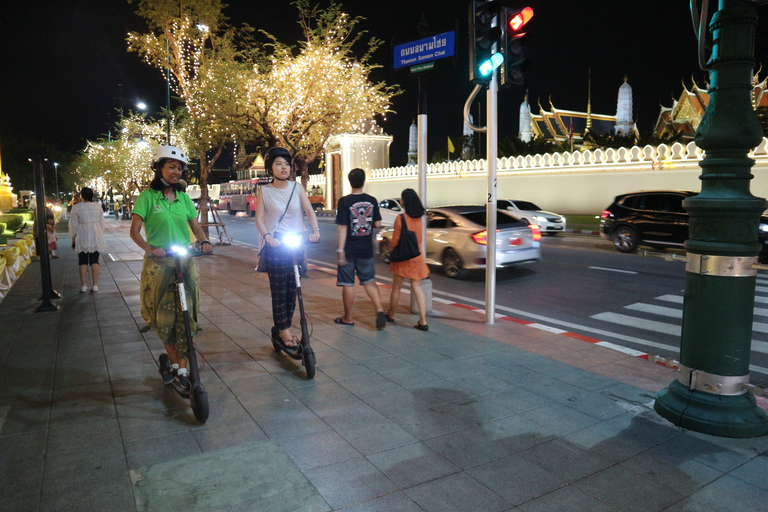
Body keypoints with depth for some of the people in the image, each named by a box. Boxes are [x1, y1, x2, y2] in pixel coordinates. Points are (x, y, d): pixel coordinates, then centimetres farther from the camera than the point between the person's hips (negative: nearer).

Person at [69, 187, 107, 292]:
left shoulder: (76, 207, -6)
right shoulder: (98, 206, 1)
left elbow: (74, 226, -3)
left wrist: (73, 240, 5)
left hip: (82, 237, -2)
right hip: (96, 236, 2)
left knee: (82, 261, 5)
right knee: (95, 261, 5)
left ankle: (84, 285, 4)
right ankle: (95, 285, 4)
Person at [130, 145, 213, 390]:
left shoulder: (183, 198, 10)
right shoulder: (147, 196, -2)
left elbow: (196, 226, 9)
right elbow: (135, 231, -6)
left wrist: (204, 241, -12)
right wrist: (149, 248, -24)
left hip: (185, 262, 3)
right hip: (159, 264, -2)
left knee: (185, 316, -1)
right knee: (164, 317, 3)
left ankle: (183, 370, 5)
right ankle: (174, 363, 21)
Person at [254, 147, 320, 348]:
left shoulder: (297, 187, 5)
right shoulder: (265, 191, 0)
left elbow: (309, 211, 0)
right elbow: (259, 218, -4)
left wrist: (315, 230, -18)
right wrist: (267, 236, -22)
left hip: (296, 244, 3)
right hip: (275, 246, -3)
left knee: (292, 290, 8)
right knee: (279, 291, -3)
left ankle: (285, 328, 21)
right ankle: (284, 331, 9)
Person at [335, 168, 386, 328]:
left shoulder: (344, 202, -12)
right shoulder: (372, 201, 0)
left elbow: (342, 227, -15)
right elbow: (378, 224, 4)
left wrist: (340, 250, -14)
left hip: (349, 249, -4)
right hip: (366, 249, 4)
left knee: (348, 284, 6)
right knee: (369, 281, 14)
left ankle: (348, 318, 16)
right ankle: (379, 310, -3)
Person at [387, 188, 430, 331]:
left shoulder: (400, 219, -16)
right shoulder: (419, 219, 1)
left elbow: (395, 241, -11)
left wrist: (390, 248, 9)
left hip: (402, 257, -4)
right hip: (417, 256, 5)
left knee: (396, 287, 12)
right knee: (417, 288, 6)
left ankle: (391, 315, 29)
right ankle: (423, 321, 2)